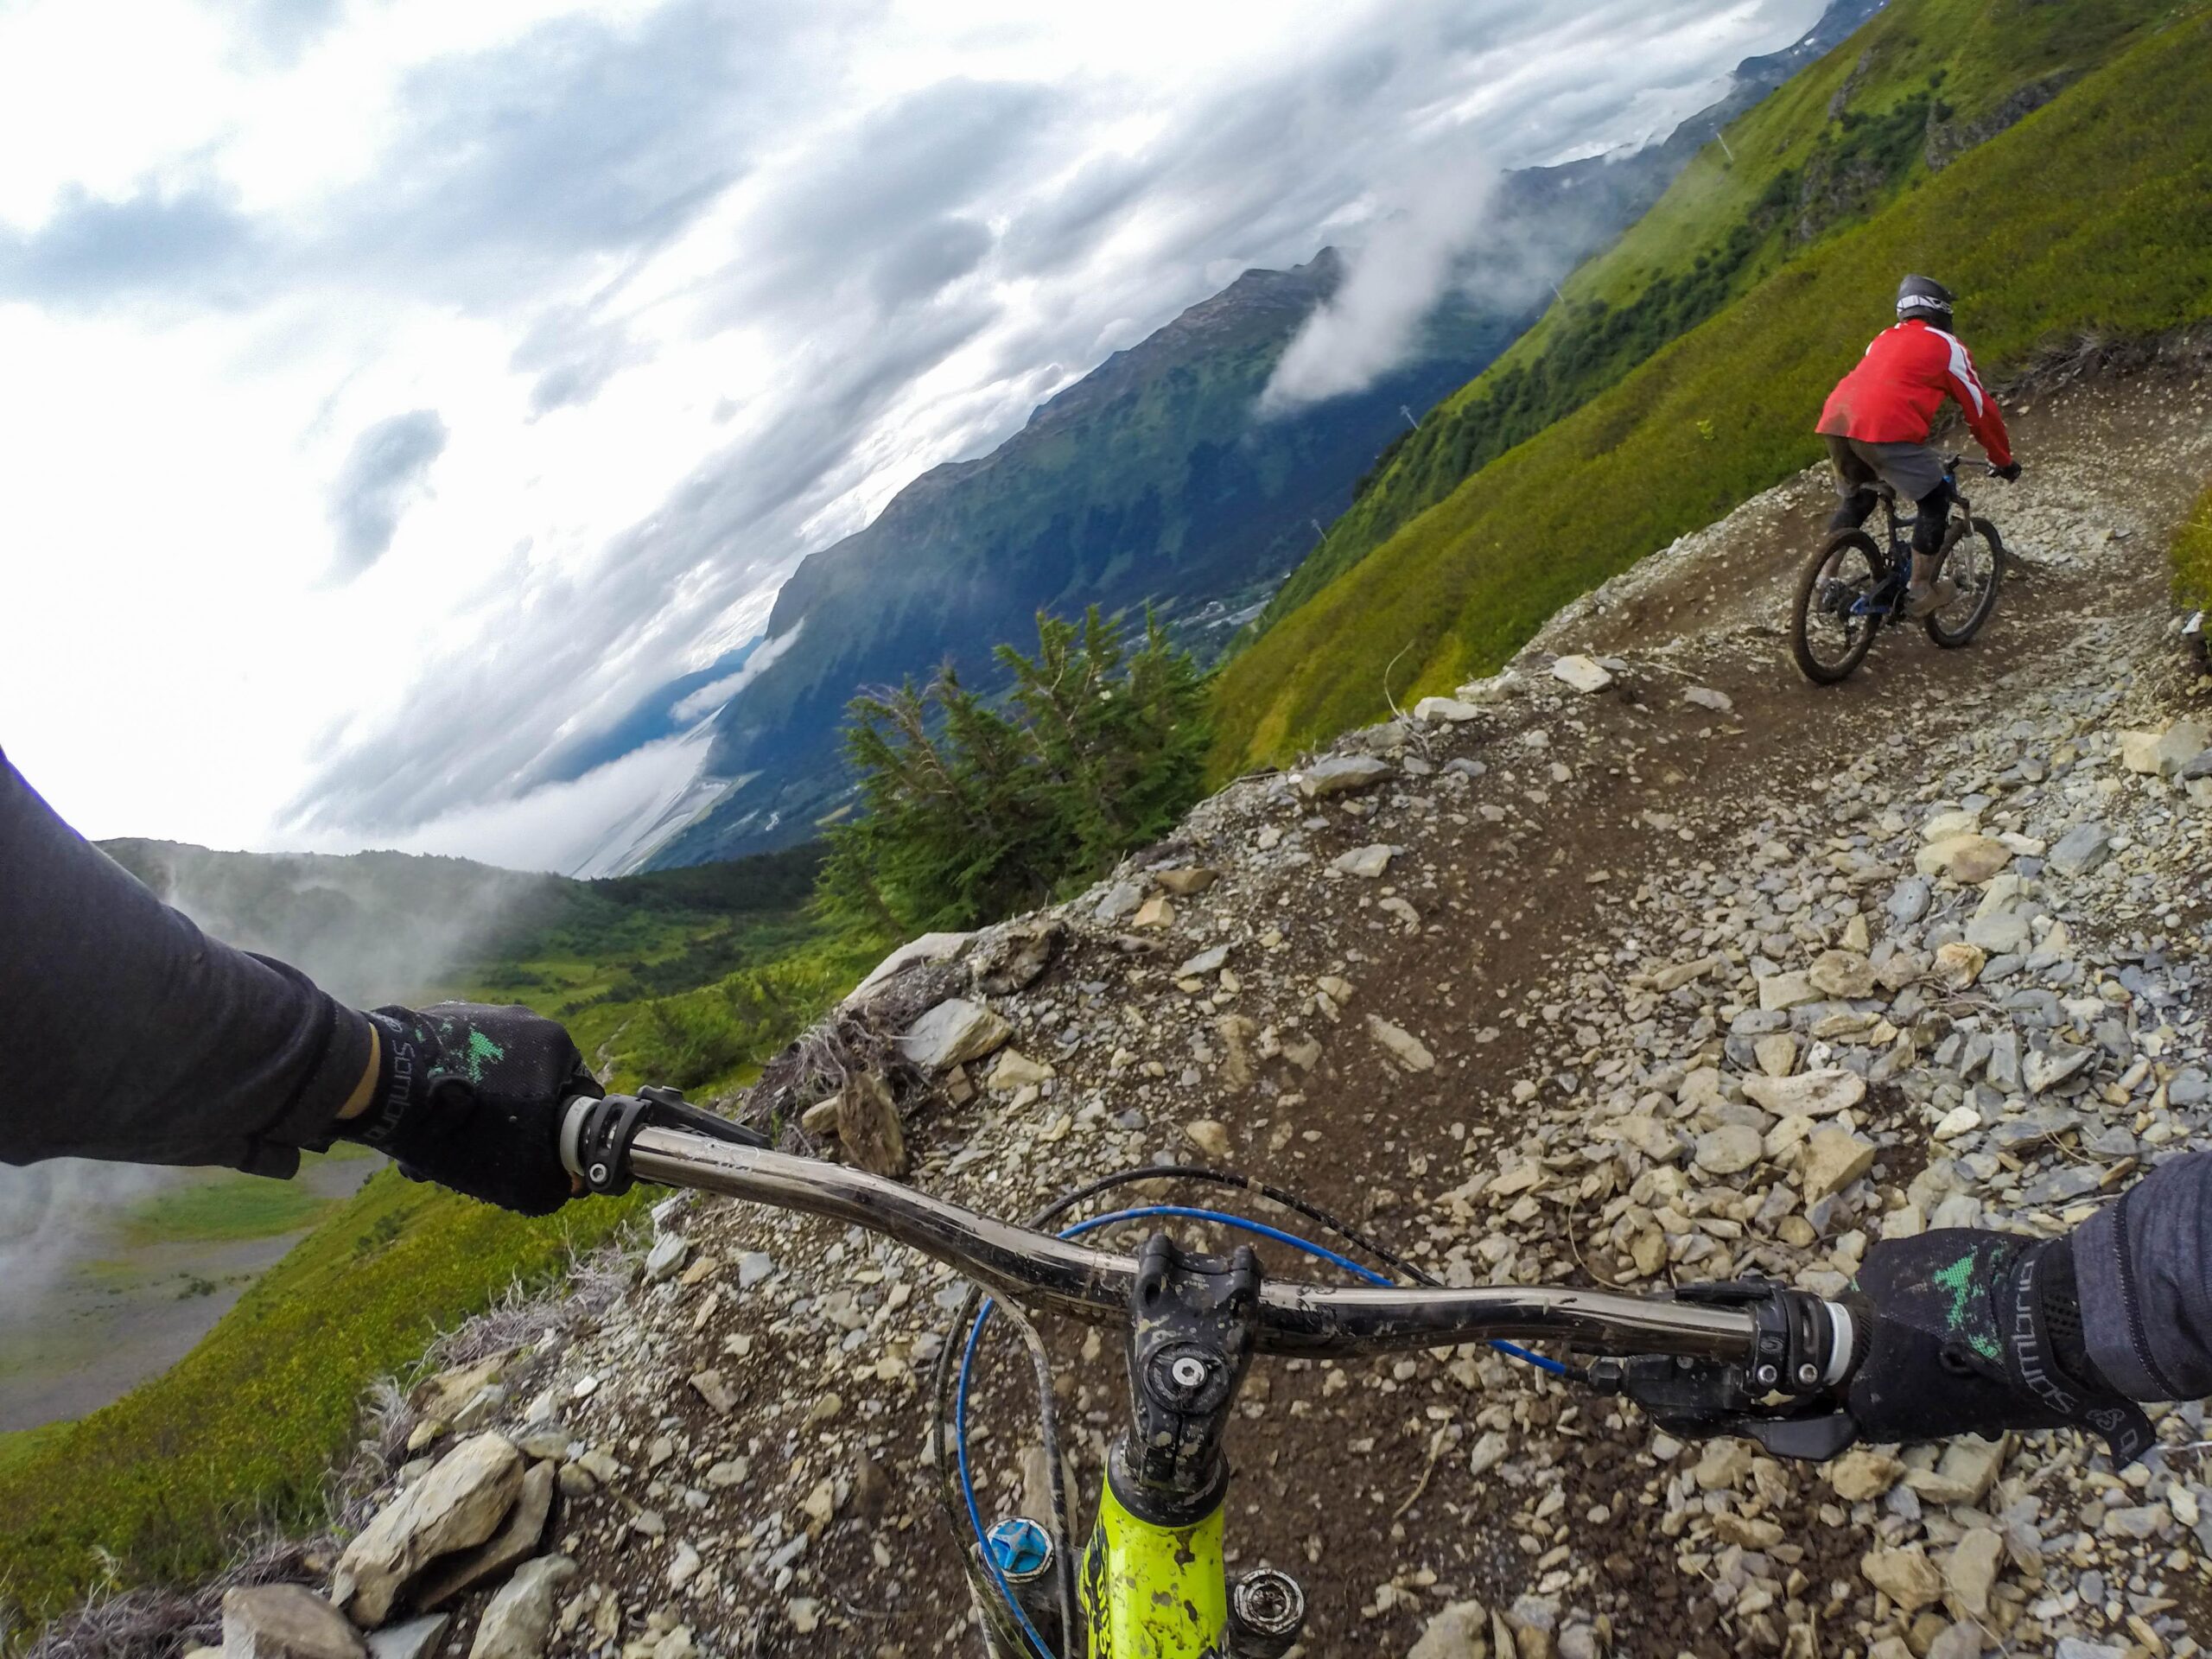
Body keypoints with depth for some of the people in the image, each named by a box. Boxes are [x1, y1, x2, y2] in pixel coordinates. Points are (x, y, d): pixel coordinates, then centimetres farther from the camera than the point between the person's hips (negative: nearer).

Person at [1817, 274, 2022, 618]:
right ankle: (1921, 591, 11)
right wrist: (2004, 461, 29)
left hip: (1835, 419, 6)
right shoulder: (1946, 345, 14)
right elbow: (1981, 409, 18)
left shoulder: (1884, 339, 32)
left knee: (1856, 499, 28)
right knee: (1935, 500, 10)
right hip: (1884, 428, -6)